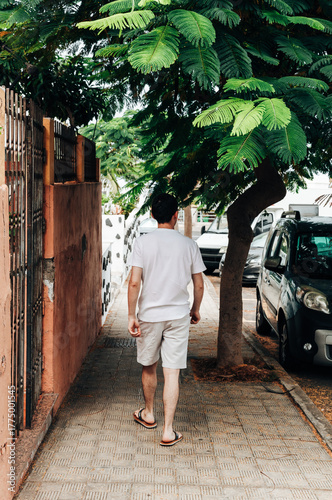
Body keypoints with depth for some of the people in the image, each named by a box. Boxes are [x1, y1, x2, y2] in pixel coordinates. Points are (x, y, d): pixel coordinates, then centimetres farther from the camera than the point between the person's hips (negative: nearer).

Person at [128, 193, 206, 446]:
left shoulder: (143, 242, -7)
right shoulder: (189, 245, -2)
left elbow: (134, 282, -12)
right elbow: (199, 285, 2)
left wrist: (131, 315, -5)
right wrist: (195, 310, 19)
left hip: (149, 314, 0)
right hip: (178, 316, 0)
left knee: (149, 367, 19)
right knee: (172, 373, 1)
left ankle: (148, 414, 39)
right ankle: (168, 430, -1)